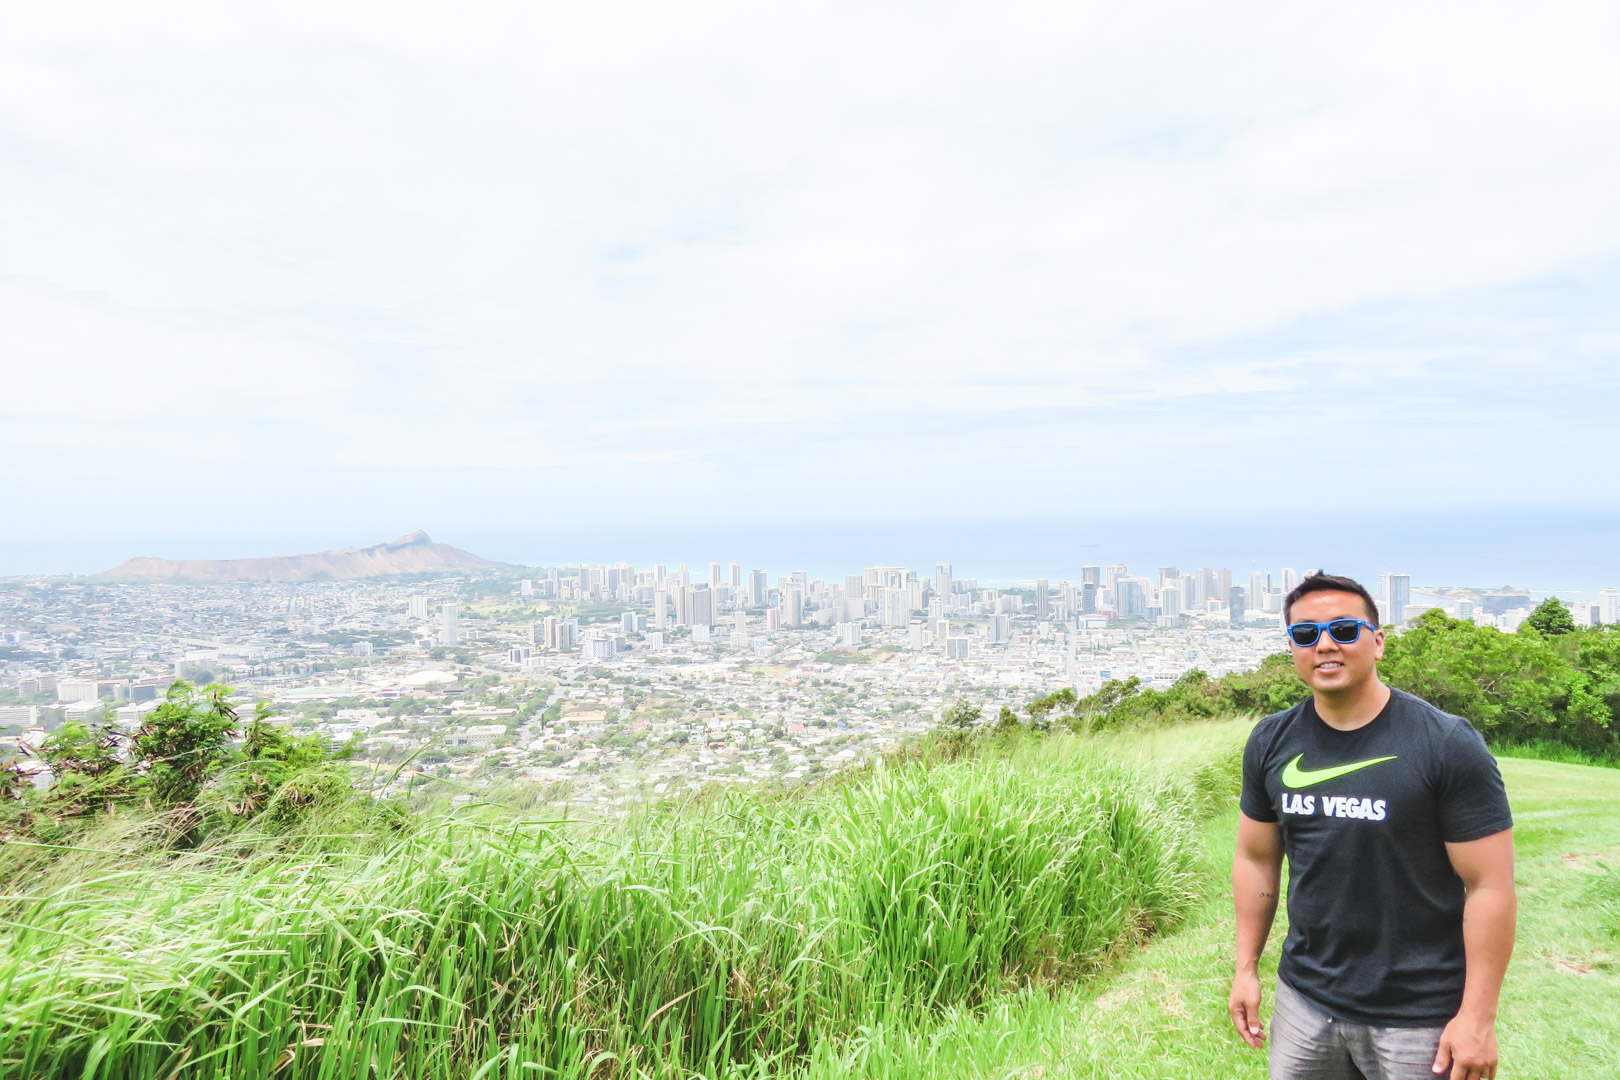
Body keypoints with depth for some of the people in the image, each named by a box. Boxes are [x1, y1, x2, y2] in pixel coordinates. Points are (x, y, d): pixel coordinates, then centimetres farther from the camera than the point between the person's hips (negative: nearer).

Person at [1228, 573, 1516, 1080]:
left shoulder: (1447, 745, -14)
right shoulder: (1271, 743, -2)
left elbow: (1489, 885, -12)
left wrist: (1478, 1016, -13)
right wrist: (1246, 969, 7)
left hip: (1418, 1016, -3)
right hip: (1304, 997, 4)